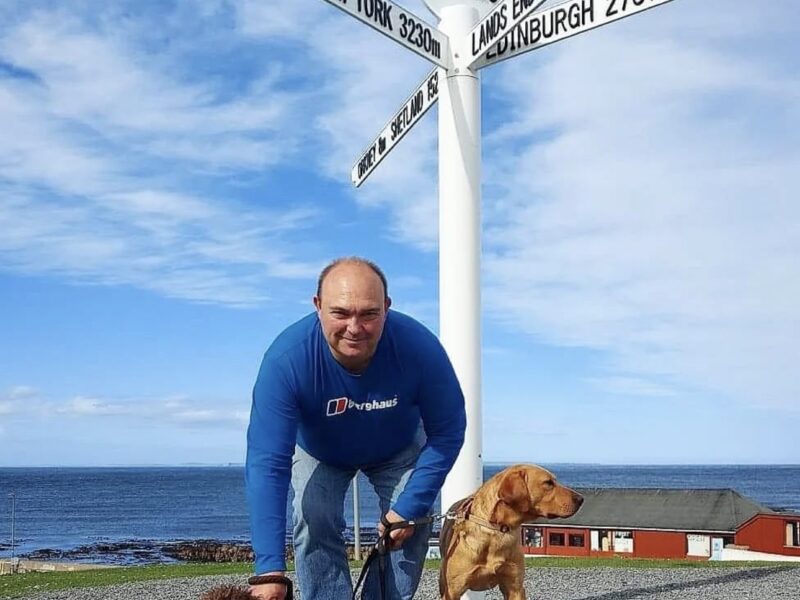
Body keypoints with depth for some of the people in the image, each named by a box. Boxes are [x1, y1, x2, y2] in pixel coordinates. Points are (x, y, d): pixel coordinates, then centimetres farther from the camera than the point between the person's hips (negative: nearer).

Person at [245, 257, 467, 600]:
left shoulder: (419, 348, -38)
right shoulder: (286, 359, -41)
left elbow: (447, 432, -23)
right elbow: (267, 464, -42)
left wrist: (409, 508, -28)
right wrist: (269, 570, -47)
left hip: (398, 449, 1)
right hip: (319, 451, -1)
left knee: (412, 523, -13)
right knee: (314, 524, -20)